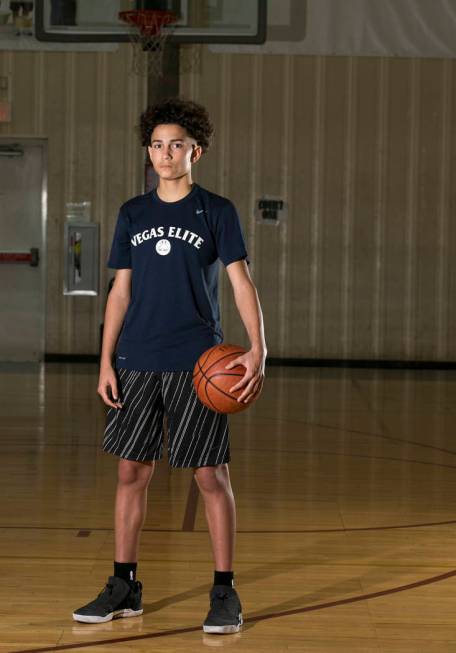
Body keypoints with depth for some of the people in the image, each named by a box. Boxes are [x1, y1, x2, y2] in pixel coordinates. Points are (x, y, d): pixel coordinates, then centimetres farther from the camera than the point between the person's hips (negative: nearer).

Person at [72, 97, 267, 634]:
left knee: (210, 474, -2)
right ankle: (123, 586, 17)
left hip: (197, 364, -3)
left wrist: (257, 350, -17)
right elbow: (121, 291, 12)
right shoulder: (133, 214, 10)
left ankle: (224, 591, 6)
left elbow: (242, 283, -4)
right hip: (138, 363, 4)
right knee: (131, 470, 6)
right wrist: (106, 360, 5)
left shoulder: (216, 211, 0)